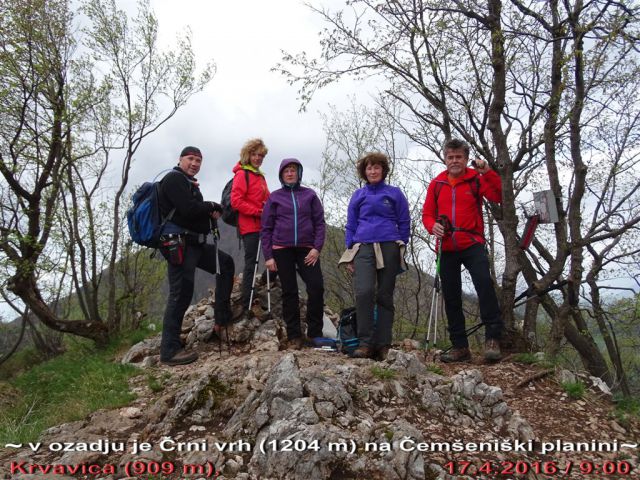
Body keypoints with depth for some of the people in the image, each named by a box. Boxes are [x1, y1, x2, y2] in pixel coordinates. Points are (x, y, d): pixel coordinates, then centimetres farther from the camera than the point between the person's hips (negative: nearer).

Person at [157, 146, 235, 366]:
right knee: (181, 294, -11)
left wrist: (211, 215, -3)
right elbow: (188, 209, -23)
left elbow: (197, 212, 20)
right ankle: (170, 350, -6)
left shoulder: (189, 183, 23)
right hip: (179, 244, -10)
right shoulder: (174, 179, -8)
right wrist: (212, 207, -5)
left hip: (196, 243, 10)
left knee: (226, 263, 18)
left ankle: (222, 316, 19)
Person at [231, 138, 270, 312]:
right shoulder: (242, 174, -6)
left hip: (261, 225, 8)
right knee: (251, 263, -5)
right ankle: (247, 304, 2)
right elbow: (236, 201, -16)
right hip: (250, 226, -8)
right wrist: (257, 211, -19)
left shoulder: (260, 176, 19)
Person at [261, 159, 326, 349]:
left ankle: (315, 334, 3)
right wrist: (268, 256, -2)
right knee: (289, 293, 3)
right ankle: (294, 337, 10)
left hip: (307, 249, 0)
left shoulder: (310, 195, 9)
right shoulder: (274, 197, 8)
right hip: (282, 250, 0)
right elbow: (266, 228, 6)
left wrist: (317, 248, -9)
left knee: (317, 287, -10)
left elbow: (320, 222, 4)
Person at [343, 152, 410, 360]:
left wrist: (400, 248, 2)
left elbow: (404, 223, 11)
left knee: (385, 296, 1)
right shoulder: (358, 195, 16)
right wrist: (349, 254, 8)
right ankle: (365, 343, -12)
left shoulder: (395, 193, 11)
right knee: (364, 292, -17)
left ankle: (383, 345, 5)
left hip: (389, 247, 0)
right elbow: (350, 226, 16)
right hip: (363, 249, 1)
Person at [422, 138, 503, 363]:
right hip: (447, 248, 4)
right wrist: (433, 226, -10)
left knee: (484, 282, -26)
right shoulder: (436, 184, 10)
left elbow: (497, 196, -10)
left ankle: (492, 339, -17)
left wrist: (488, 173, -21)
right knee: (451, 296, 6)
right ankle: (460, 347, 16)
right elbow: (427, 214, 10)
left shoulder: (476, 178, 4)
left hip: (472, 244, -3)